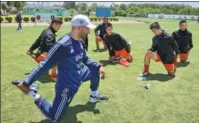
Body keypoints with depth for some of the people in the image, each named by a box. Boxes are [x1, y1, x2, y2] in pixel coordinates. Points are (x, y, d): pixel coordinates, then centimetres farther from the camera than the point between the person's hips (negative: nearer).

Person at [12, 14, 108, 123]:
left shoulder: (80, 42, -3)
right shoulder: (63, 45, -30)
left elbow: (85, 59, 13)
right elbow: (45, 65, -25)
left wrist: (98, 66, 0)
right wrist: (26, 83, -23)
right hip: (67, 85, -8)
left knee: (96, 71, 16)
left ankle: (93, 96, 38)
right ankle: (33, 93, 11)